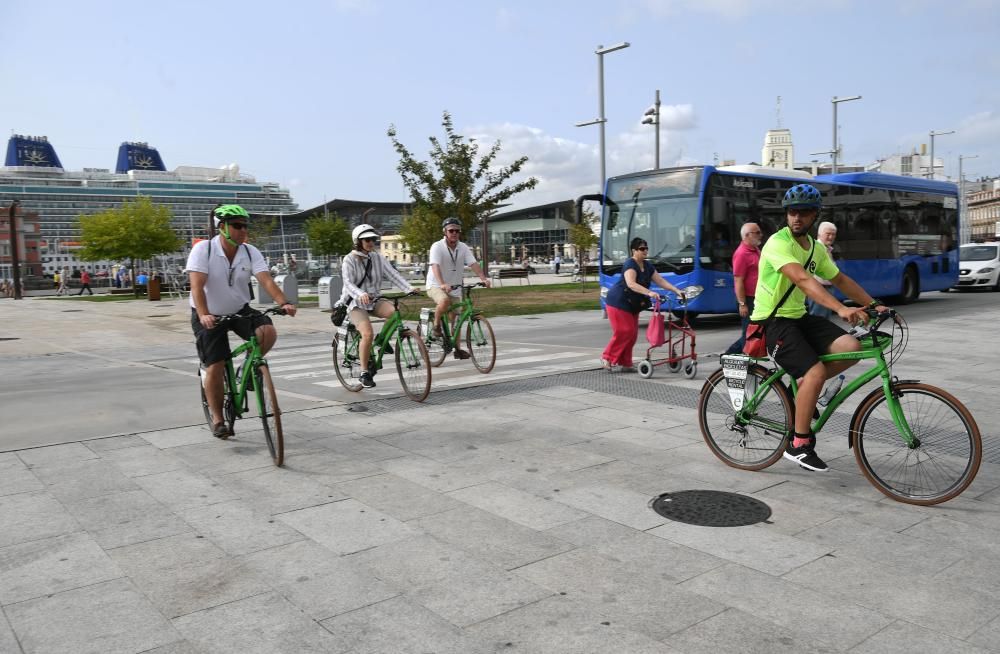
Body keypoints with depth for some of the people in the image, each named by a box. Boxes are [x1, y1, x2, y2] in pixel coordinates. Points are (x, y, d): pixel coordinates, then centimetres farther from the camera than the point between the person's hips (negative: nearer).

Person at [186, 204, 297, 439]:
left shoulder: (251, 252, -9)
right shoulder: (203, 249, -18)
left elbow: (266, 280, -21)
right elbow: (197, 286, -28)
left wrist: (284, 302, -39)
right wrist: (204, 315, -44)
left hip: (240, 311, 3)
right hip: (210, 316, -3)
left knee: (268, 333, -25)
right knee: (215, 369, -6)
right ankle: (218, 420, 13)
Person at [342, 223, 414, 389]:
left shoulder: (378, 258, 4)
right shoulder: (350, 260, -8)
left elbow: (394, 275, -6)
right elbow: (348, 284, -21)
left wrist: (410, 288, -23)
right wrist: (361, 294, -43)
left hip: (374, 300, 4)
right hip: (357, 303, -4)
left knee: (395, 312, -28)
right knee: (368, 334, -25)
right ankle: (364, 373, -8)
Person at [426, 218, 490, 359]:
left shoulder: (463, 248, 0)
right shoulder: (437, 247, -14)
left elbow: (473, 264, -10)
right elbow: (435, 267, -28)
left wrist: (483, 278, -28)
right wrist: (442, 284, -44)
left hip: (455, 288, 5)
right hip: (435, 286, -5)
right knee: (445, 301, -37)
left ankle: (457, 349, 16)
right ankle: (436, 326, -12)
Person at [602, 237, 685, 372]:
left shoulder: (648, 266, 6)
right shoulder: (629, 264, -21)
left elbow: (661, 281, 5)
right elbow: (631, 284, -37)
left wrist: (677, 291, -7)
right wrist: (649, 293, -47)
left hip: (633, 305, 9)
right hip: (618, 302, -8)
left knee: (632, 333, 5)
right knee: (624, 331, -12)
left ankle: (624, 363, 12)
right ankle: (607, 358, 1)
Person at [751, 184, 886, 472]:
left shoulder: (816, 248, 10)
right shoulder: (778, 243, -18)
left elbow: (840, 279, 16)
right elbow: (803, 279, -33)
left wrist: (874, 304, 4)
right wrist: (841, 309, -44)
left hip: (799, 317, 8)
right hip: (772, 322, -8)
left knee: (851, 348, -13)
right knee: (816, 372, -23)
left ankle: (802, 386, 9)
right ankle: (798, 445, -9)